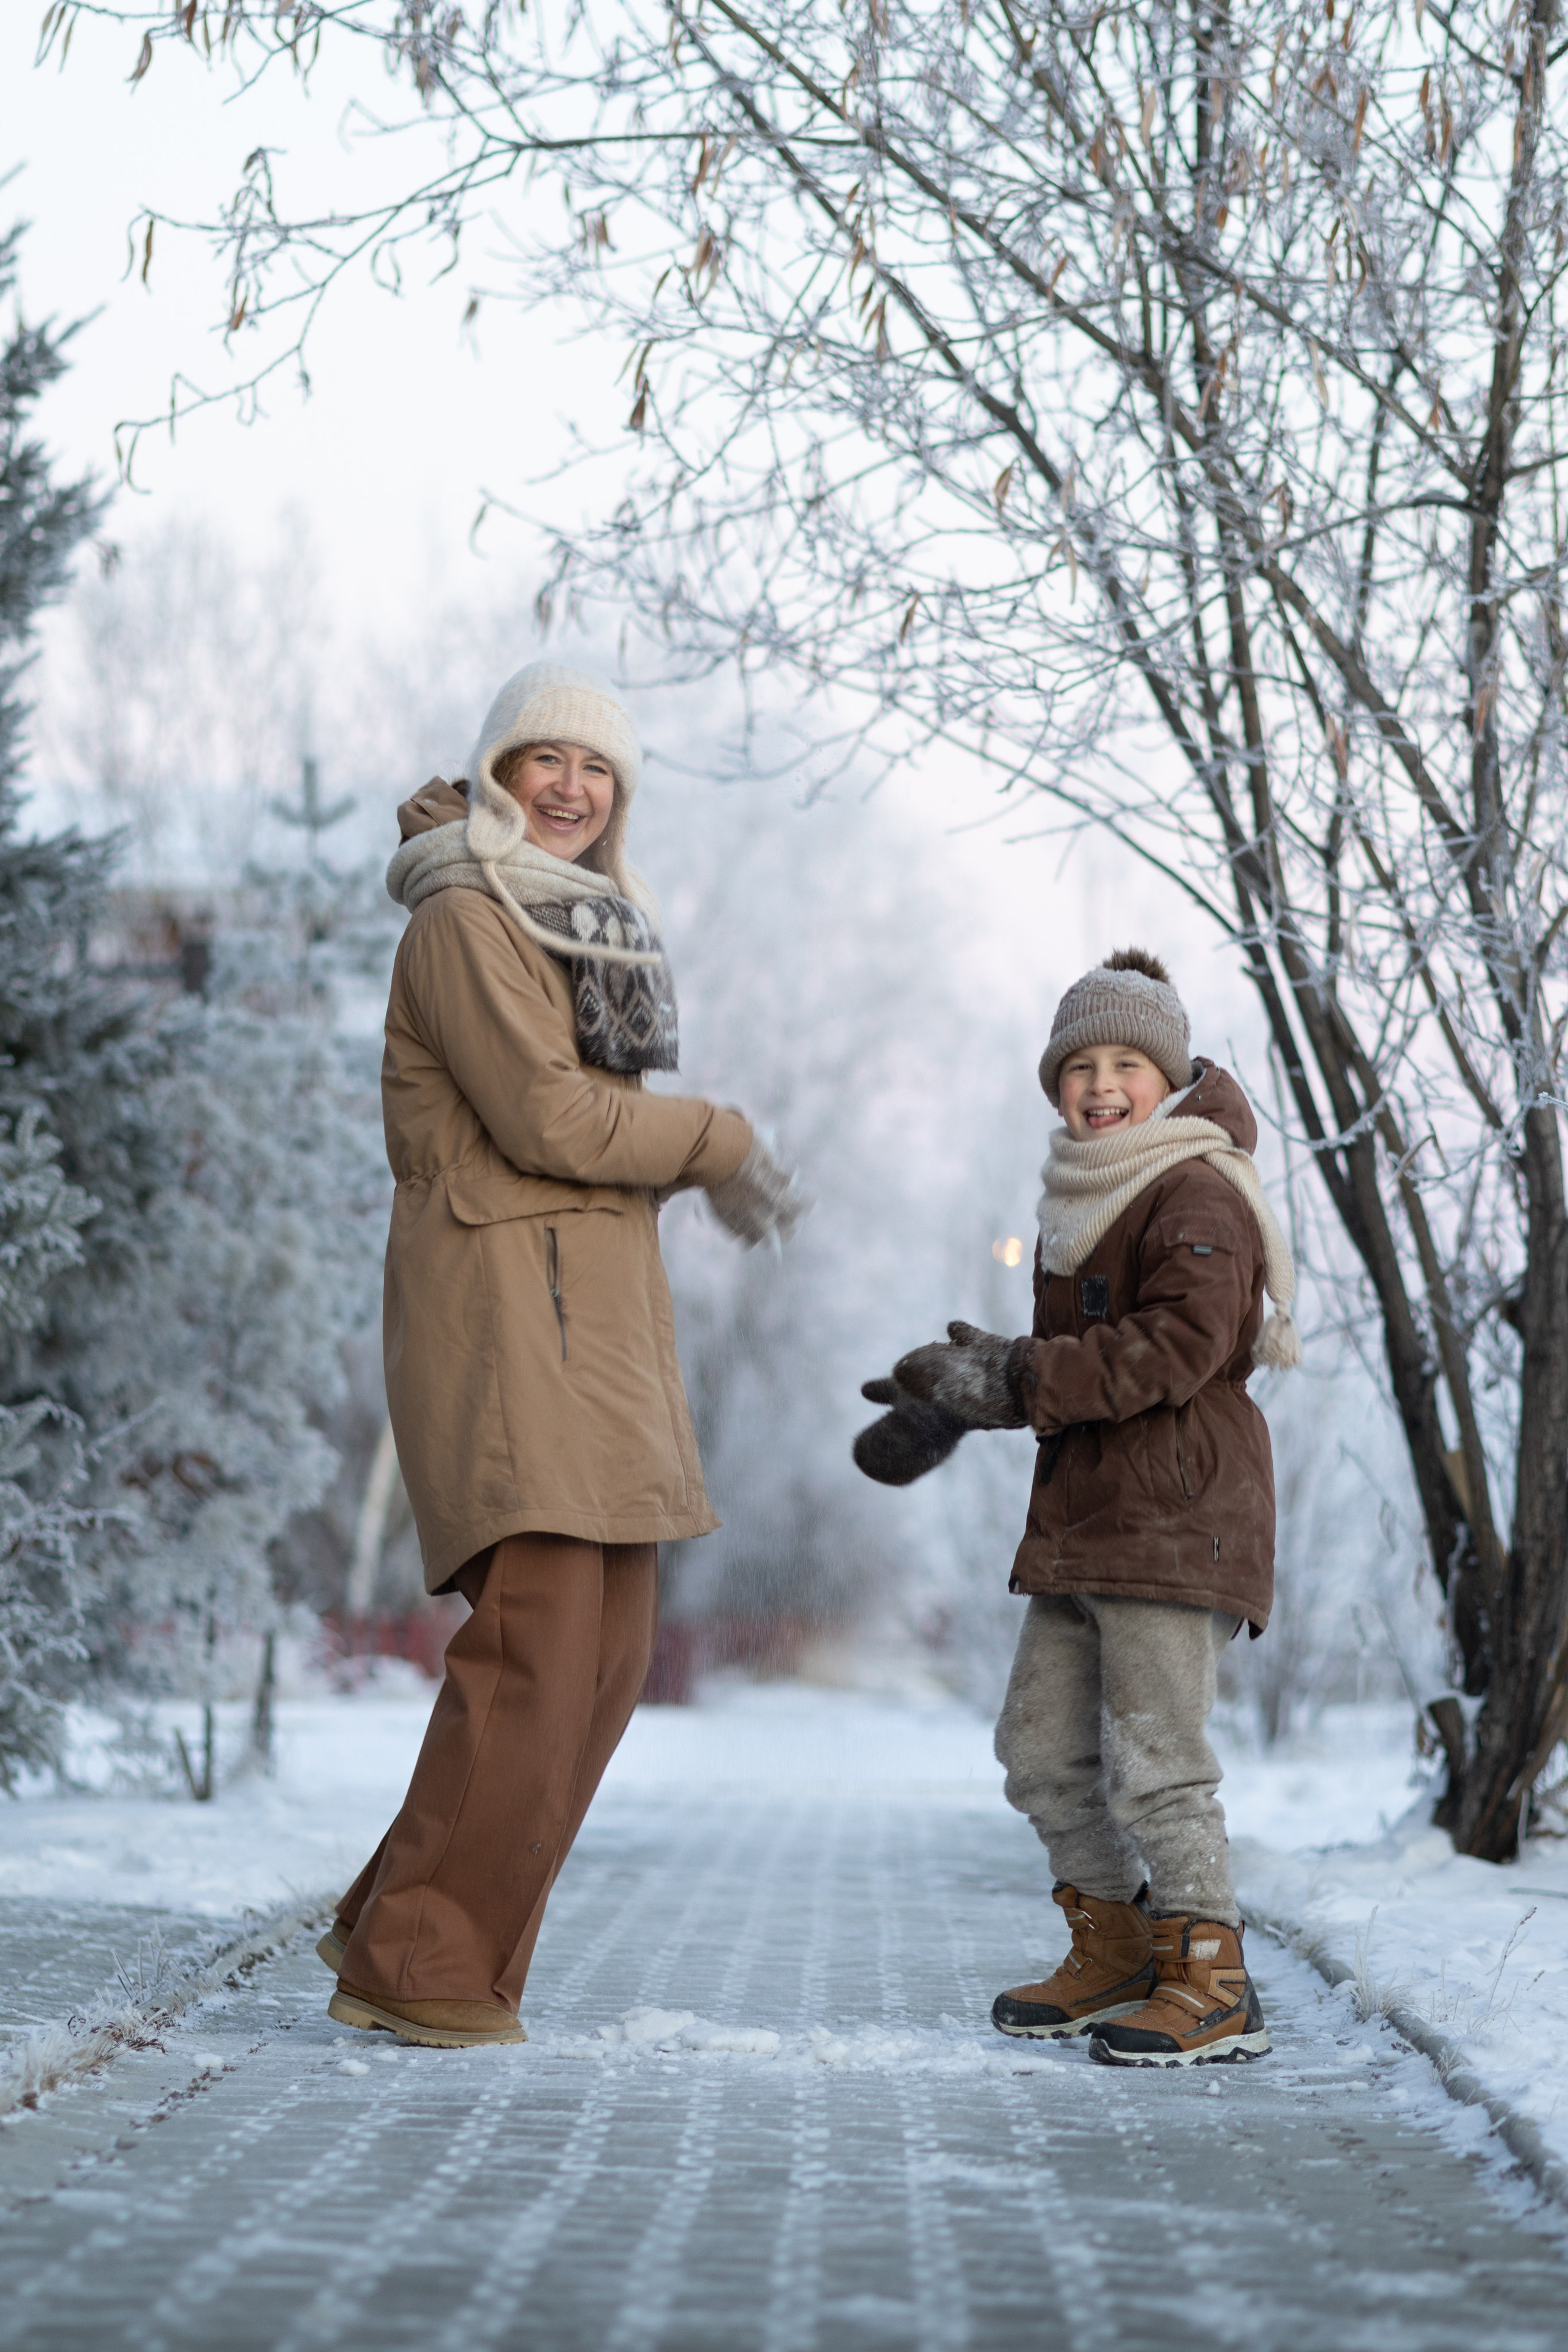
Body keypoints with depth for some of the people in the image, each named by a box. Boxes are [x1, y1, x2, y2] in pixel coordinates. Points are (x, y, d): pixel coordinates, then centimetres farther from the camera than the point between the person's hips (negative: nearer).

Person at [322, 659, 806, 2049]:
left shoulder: (583, 924, 22)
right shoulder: (465, 920, -6)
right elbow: (547, 1116, -15)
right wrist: (724, 1142, -4)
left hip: (598, 1308, 10)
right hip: (505, 1294, -9)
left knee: (607, 1659, 6)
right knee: (539, 1643, -17)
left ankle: (396, 1928, 12)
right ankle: (415, 1968, -10)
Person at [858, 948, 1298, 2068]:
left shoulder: (1200, 1197, -11)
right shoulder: (1086, 1201, 19)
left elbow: (1176, 1346, -23)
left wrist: (1011, 1380, -24)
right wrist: (953, 1406, 20)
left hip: (1176, 1517, -10)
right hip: (1081, 1516, 10)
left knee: (1154, 1754, -10)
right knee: (1042, 1745, 13)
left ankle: (1212, 1984, -2)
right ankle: (1115, 1955, 24)